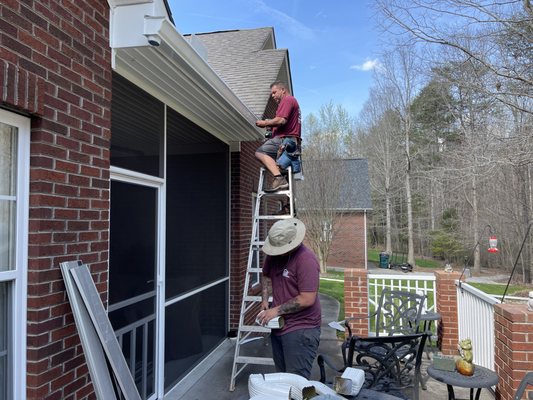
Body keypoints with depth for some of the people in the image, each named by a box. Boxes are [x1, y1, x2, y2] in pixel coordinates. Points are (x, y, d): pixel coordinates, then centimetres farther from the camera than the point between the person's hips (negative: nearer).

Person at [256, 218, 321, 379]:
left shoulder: (306, 260, -22)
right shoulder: (274, 254, 1)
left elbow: (307, 299, -25)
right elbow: (266, 275, 19)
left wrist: (277, 310, -18)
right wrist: (265, 299, 4)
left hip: (301, 330, -8)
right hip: (278, 325, 8)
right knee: (281, 377, 20)